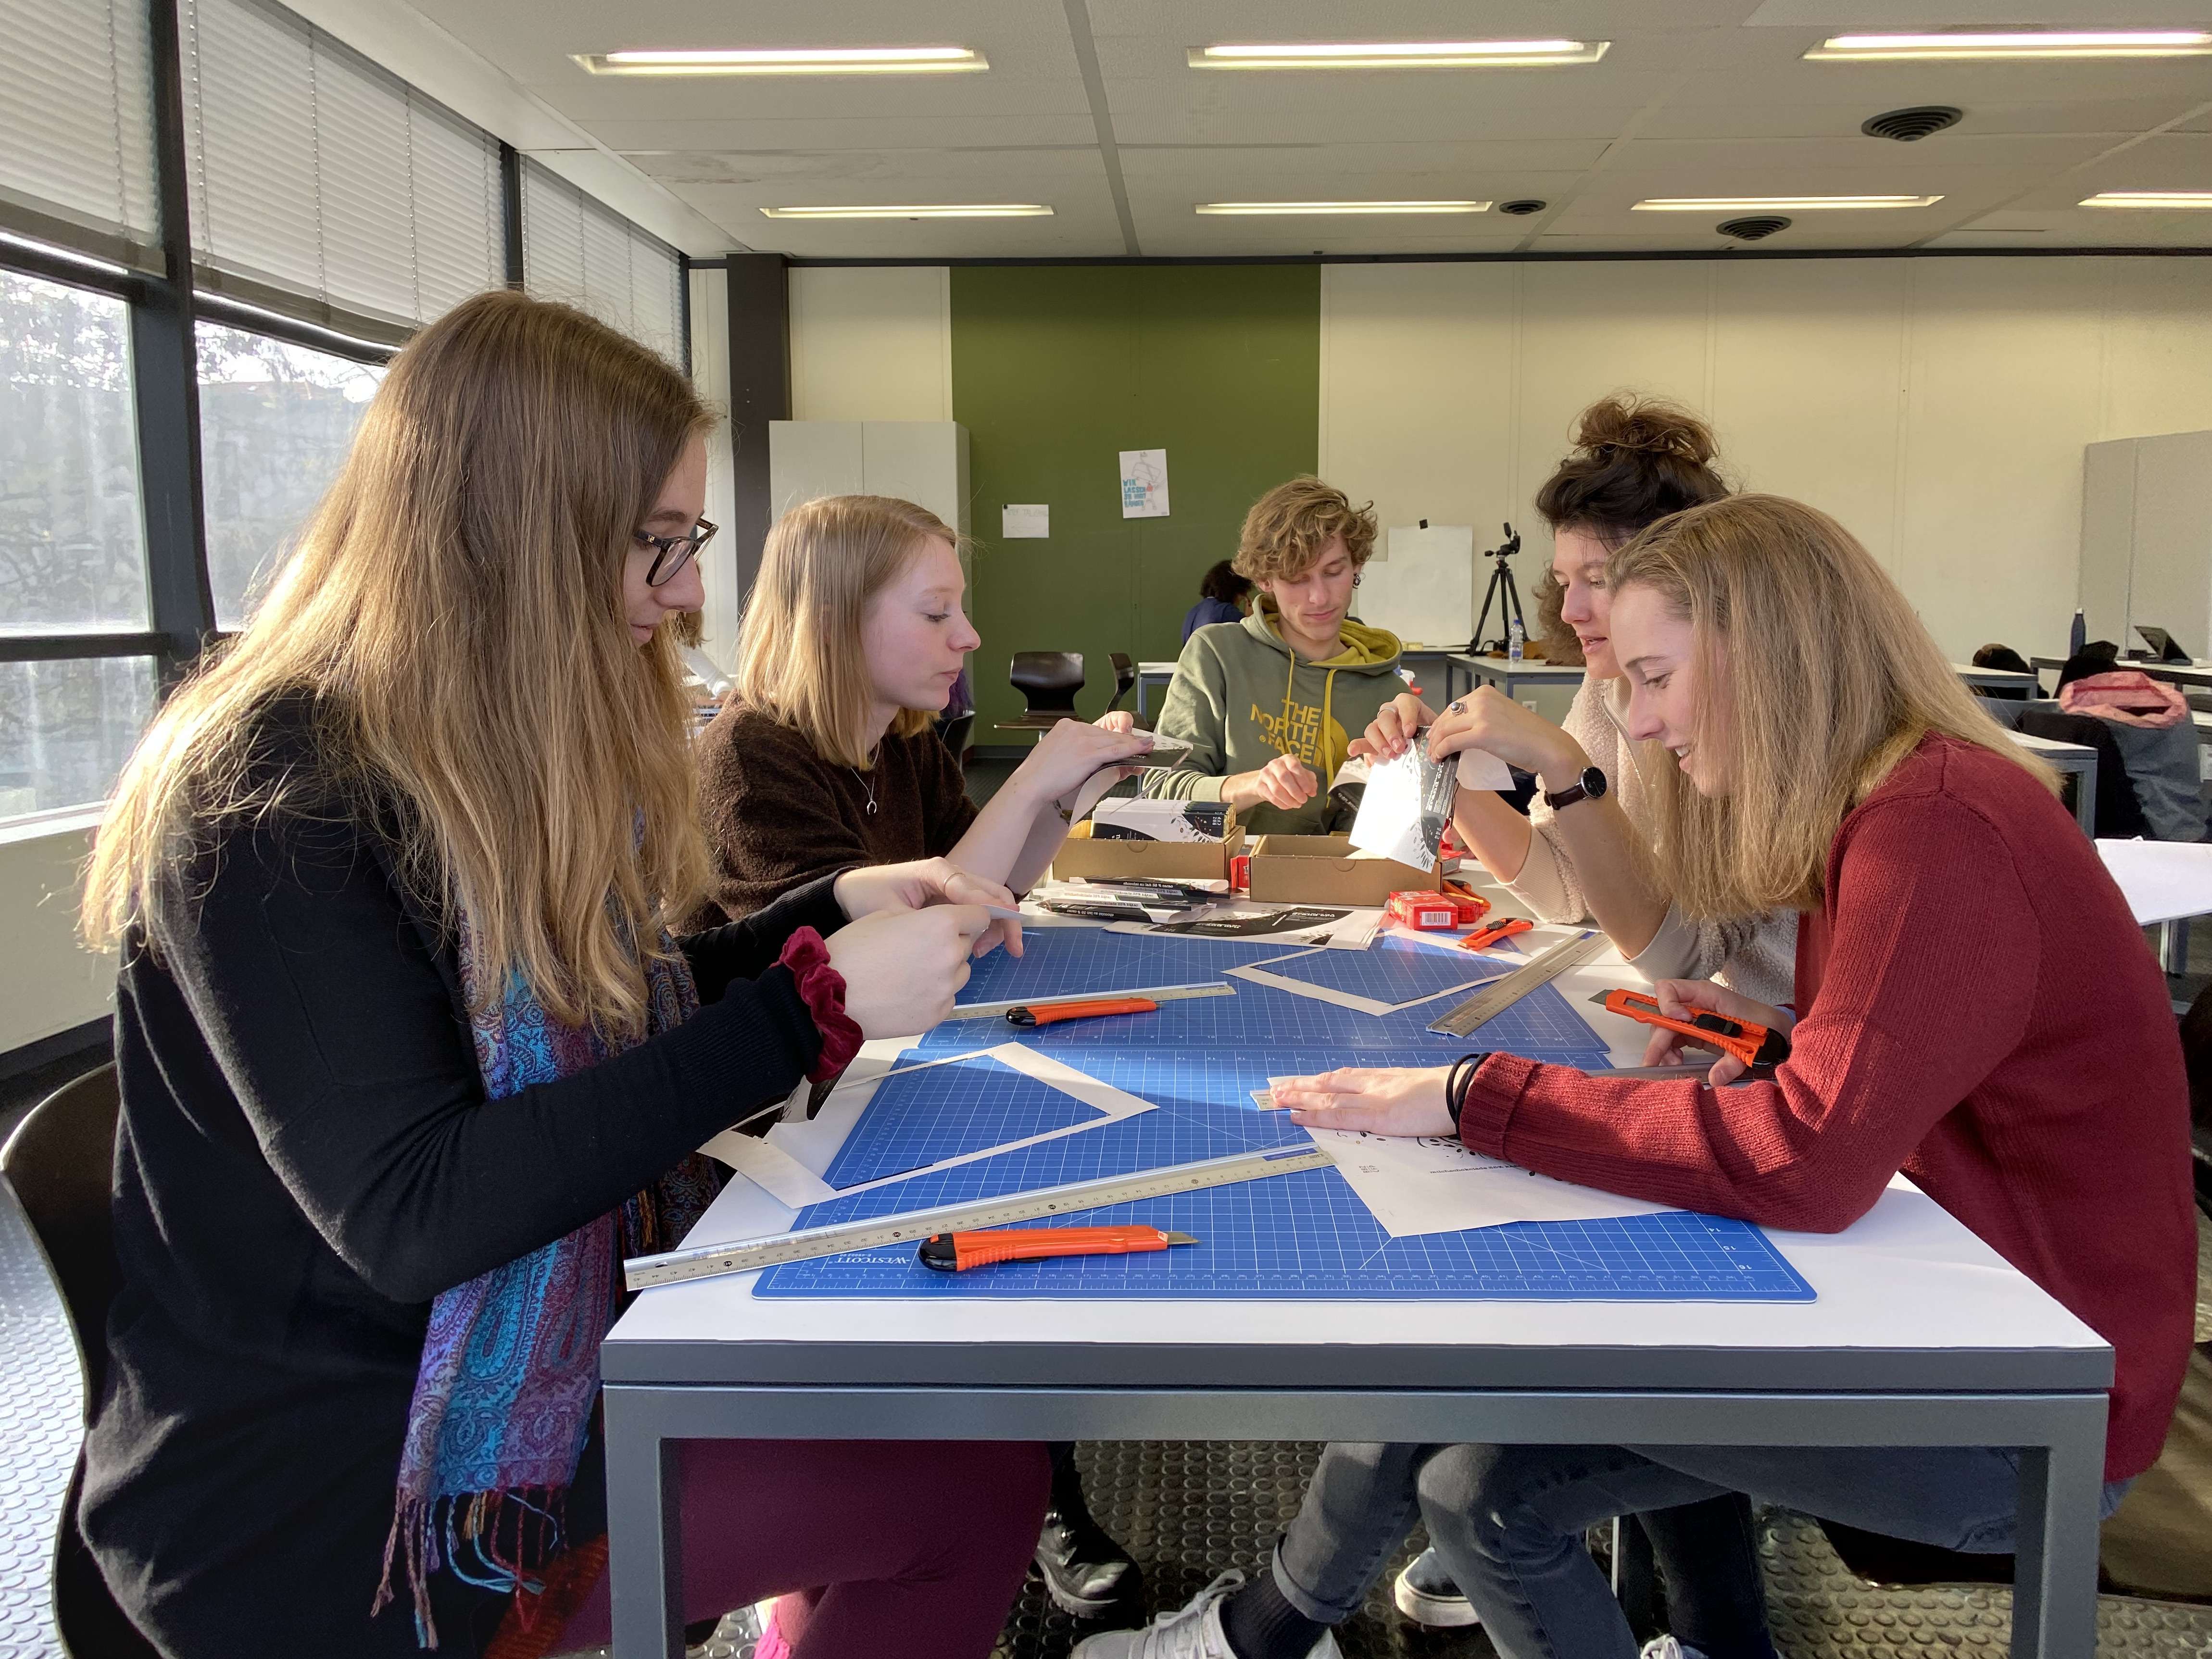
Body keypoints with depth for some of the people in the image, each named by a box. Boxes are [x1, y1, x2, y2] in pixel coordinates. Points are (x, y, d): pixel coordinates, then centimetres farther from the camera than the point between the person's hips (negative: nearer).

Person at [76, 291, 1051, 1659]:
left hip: (532, 1341, 8)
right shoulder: (265, 802, -21)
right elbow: (410, 1216, -27)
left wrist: (837, 909, 0)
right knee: (978, 1480, -13)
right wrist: (817, 1004, -28)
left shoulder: (497, 755, 5)